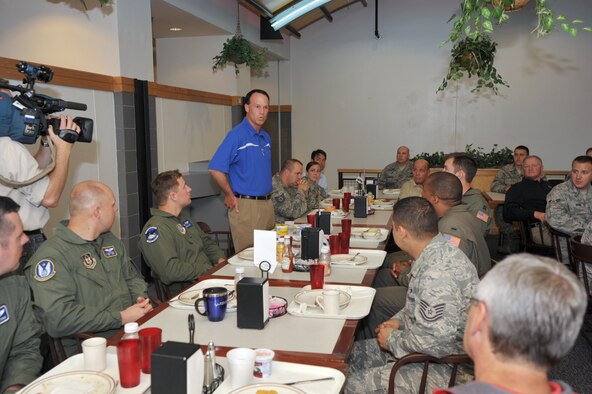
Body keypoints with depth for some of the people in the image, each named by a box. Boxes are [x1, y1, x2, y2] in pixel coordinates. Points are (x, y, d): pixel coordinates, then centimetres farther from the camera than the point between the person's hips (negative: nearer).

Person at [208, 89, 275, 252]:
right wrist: (230, 196, -10)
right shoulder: (237, 135, -12)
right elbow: (216, 169, -17)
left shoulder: (266, 138, 12)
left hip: (267, 204, 8)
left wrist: (268, 198, 15)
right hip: (245, 206, -8)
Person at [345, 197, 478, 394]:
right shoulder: (438, 251, 2)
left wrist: (391, 339, -15)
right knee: (353, 352, 12)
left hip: (445, 365, -10)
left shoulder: (438, 273, -31)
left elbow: (432, 342, -32)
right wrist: (399, 319, 7)